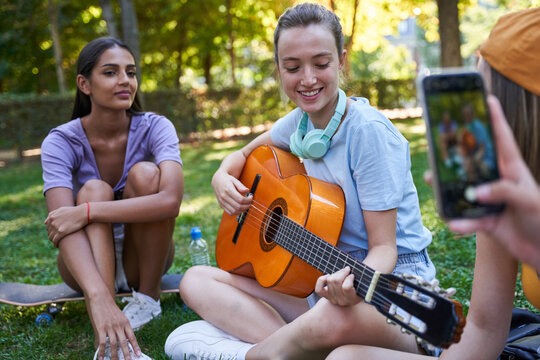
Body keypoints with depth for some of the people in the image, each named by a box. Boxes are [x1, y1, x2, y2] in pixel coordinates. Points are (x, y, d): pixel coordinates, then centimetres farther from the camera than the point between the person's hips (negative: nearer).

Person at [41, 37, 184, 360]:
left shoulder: (155, 127, -15)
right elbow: (61, 225, -34)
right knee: (94, 190, -30)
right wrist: (99, 298, -50)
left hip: (145, 257, 0)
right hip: (88, 260, 0)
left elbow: (171, 200, -35)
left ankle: (149, 294, -12)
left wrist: (86, 212, -38)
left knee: (145, 174, -25)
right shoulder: (61, 142, -17)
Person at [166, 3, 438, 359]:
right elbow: (243, 154, 23)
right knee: (196, 280, -2)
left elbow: (383, 247, -17)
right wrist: (223, 178, 0)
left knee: (336, 319, -43)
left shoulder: (368, 131, -17)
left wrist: (355, 281, -39)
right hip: (327, 278, 7)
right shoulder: (300, 123, 4)